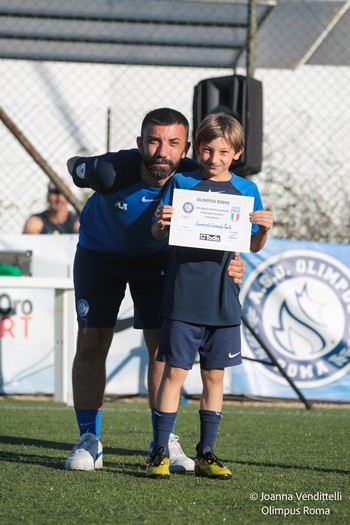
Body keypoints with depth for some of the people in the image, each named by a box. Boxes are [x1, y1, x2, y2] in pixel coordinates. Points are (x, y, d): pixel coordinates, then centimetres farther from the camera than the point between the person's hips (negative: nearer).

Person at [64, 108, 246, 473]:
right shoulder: (112, 171, -36)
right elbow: (73, 166, -13)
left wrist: (231, 262, -34)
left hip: (156, 258, 1)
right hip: (100, 252, -1)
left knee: (161, 344, -4)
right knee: (91, 344, -4)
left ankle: (164, 441, 5)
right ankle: (88, 441, 5)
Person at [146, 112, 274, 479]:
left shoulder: (246, 190, 8)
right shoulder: (181, 183, 2)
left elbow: (253, 247, 10)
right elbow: (157, 235, 3)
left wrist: (264, 229, -10)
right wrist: (160, 222, -19)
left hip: (223, 300, 2)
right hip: (183, 294, -2)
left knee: (214, 376, 7)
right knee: (175, 371, -3)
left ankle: (205, 454, 14)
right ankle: (160, 452, 1)